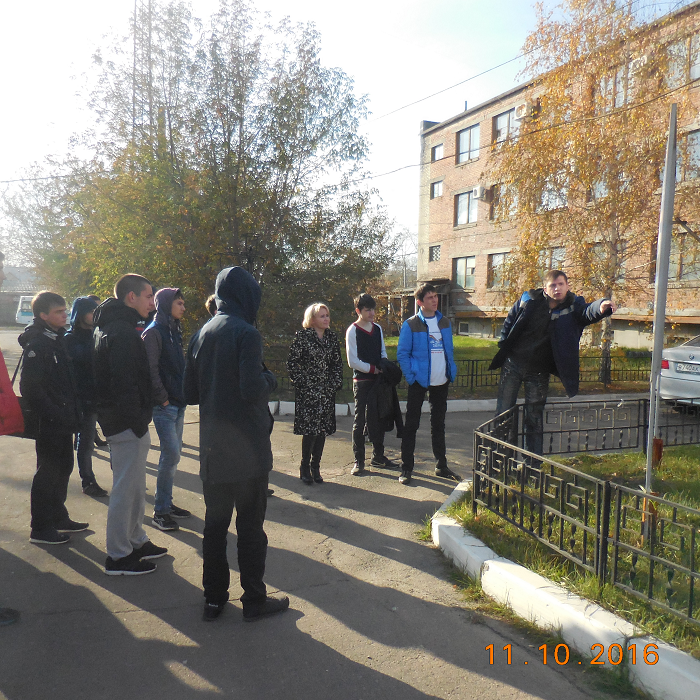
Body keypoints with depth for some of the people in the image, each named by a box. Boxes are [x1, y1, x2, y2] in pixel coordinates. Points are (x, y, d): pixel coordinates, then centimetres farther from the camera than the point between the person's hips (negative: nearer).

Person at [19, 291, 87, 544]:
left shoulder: (58, 338, 12)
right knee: (48, 473, 1)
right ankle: (40, 529, 14)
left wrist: (71, 412, 12)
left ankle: (59, 518, 32)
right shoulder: (36, 344, -16)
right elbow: (30, 387, -22)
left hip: (63, 421, 9)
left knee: (63, 468, 17)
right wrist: (52, 413, -20)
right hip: (49, 423, -9)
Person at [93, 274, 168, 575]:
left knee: (133, 486, 19)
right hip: (127, 425, -11)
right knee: (126, 488, 0)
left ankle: (136, 542, 32)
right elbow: (124, 384, -25)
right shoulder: (123, 332, -19)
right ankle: (119, 556, 12)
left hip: (118, 421, 11)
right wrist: (137, 422, -21)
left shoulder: (112, 326, 15)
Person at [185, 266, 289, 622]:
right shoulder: (246, 333, -14)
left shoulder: (201, 333, 7)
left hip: (212, 447, 6)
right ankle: (254, 599, 18)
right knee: (250, 525, 6)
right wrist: (269, 377, -3)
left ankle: (214, 598, 25)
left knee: (215, 522, 15)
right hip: (247, 446, -6)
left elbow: (190, 392, 10)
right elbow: (253, 390, -22)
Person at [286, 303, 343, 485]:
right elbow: (292, 363, -5)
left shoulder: (332, 337, 9)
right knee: (310, 429, -6)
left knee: (323, 429, 7)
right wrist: (301, 382, -10)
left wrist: (336, 382, 5)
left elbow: (337, 362, 15)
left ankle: (315, 467, 18)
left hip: (327, 390, 5)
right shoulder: (302, 336, -5)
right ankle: (305, 468, 11)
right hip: (308, 391, -5)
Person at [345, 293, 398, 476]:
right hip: (362, 380, -6)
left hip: (378, 379, 6)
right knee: (360, 421, -1)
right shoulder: (353, 330, -7)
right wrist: (374, 369, -12)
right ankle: (358, 460, 7)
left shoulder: (378, 328, 11)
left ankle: (378, 456, 24)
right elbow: (353, 361, -11)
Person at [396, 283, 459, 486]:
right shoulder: (411, 325, -7)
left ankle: (441, 466, 26)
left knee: (438, 424, 15)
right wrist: (411, 377, -14)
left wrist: (452, 373, 5)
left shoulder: (444, 322, 8)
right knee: (411, 424, 1)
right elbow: (402, 354, -7)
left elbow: (449, 350, 14)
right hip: (419, 382, -5)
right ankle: (406, 468, 11)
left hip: (441, 381, 5)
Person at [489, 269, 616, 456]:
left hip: (539, 370, -1)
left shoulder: (573, 306, -9)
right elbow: (510, 320, 7)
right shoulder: (528, 299, -6)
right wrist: (504, 344, 4)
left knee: (534, 418, 8)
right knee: (504, 412, 9)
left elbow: (588, 312, -30)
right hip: (513, 363, 1)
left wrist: (601, 307, -51)